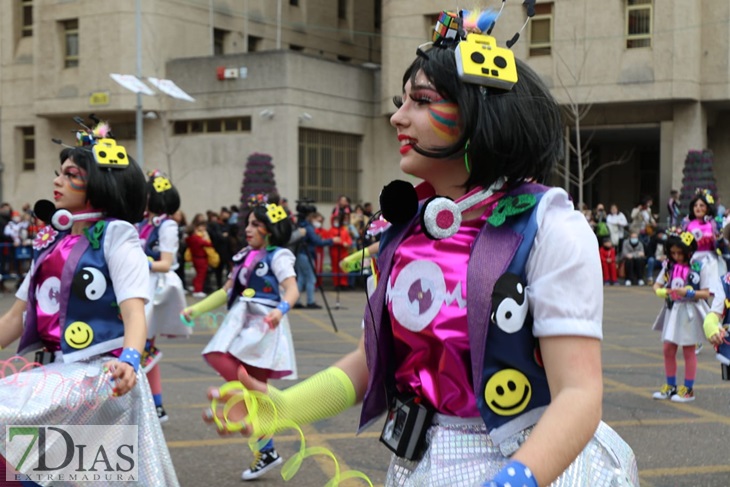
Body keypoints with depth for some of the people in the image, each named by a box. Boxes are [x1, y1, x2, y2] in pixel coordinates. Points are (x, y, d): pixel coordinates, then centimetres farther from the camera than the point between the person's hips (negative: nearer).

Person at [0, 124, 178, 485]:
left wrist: (129, 360, -37)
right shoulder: (50, 240, 15)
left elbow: (134, 312, -17)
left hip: (97, 372, -7)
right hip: (53, 370, 7)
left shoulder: (116, 235, -5)